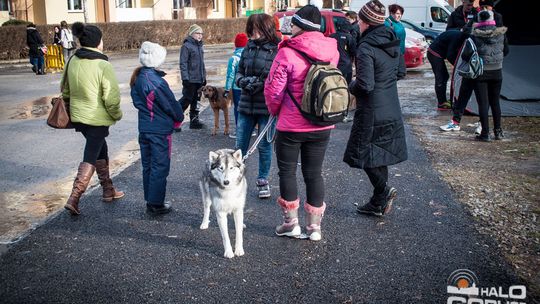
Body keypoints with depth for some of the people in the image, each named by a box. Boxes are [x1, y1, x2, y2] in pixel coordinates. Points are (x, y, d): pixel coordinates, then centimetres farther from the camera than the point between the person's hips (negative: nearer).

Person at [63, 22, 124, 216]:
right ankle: (74, 199, -4)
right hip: (98, 119, -7)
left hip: (78, 116, 7)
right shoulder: (103, 65, -20)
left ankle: (108, 190, 34)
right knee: (90, 158, 1)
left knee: (100, 150, 23)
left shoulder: (73, 62, 1)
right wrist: (117, 115, -1)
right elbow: (112, 98, -19)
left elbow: (66, 91, 12)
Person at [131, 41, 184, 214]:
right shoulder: (156, 81, -22)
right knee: (160, 167, 2)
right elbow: (171, 104, -14)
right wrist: (179, 118, 3)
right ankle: (156, 204, 9)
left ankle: (150, 201, 25)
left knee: (147, 165, 15)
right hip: (160, 130, -8)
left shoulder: (137, 77, 3)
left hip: (144, 128, 8)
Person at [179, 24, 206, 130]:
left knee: (195, 100, 12)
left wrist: (204, 77, 20)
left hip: (199, 79, 8)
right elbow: (183, 63, -13)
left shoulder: (199, 46, 14)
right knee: (187, 99, -4)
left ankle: (194, 120, 19)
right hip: (190, 79, -8)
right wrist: (185, 78, -19)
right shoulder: (186, 46, -10)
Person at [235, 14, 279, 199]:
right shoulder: (249, 47, 5)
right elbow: (239, 71, 13)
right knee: (240, 145, 12)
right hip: (246, 105, 4)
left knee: (264, 146, 9)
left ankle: (263, 181, 26)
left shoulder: (277, 50, -11)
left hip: (266, 107, -4)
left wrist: (260, 84, -21)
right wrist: (243, 81, -7)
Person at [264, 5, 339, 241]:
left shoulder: (288, 53, -17)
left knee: (287, 171, 13)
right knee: (314, 173, 13)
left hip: (291, 126, -4)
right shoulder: (332, 51, -2)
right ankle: (314, 226, 19)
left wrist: (275, 110, 6)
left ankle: (291, 223, 20)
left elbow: (273, 89, -13)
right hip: (322, 125, 4)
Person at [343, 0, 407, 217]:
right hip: (391, 110, 8)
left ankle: (384, 190, -9)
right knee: (378, 154, 15)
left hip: (372, 112, -8)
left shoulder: (366, 48, -19)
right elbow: (399, 72, 19)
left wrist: (351, 86, -4)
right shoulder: (392, 43, 7)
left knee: (363, 153, 5)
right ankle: (379, 203, 21)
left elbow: (365, 85, -24)